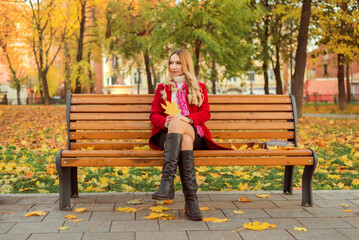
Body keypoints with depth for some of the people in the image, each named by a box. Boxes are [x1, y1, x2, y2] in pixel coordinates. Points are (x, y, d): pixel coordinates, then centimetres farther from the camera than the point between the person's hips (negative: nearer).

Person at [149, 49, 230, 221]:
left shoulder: (199, 88, 23)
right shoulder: (162, 88, 27)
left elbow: (205, 113, 8)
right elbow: (154, 115, 15)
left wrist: (188, 119, -14)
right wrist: (165, 121, -10)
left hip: (193, 133, -1)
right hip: (168, 133, 1)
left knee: (177, 125, -39)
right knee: (184, 141, -38)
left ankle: (167, 181, -52)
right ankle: (191, 200, -49)